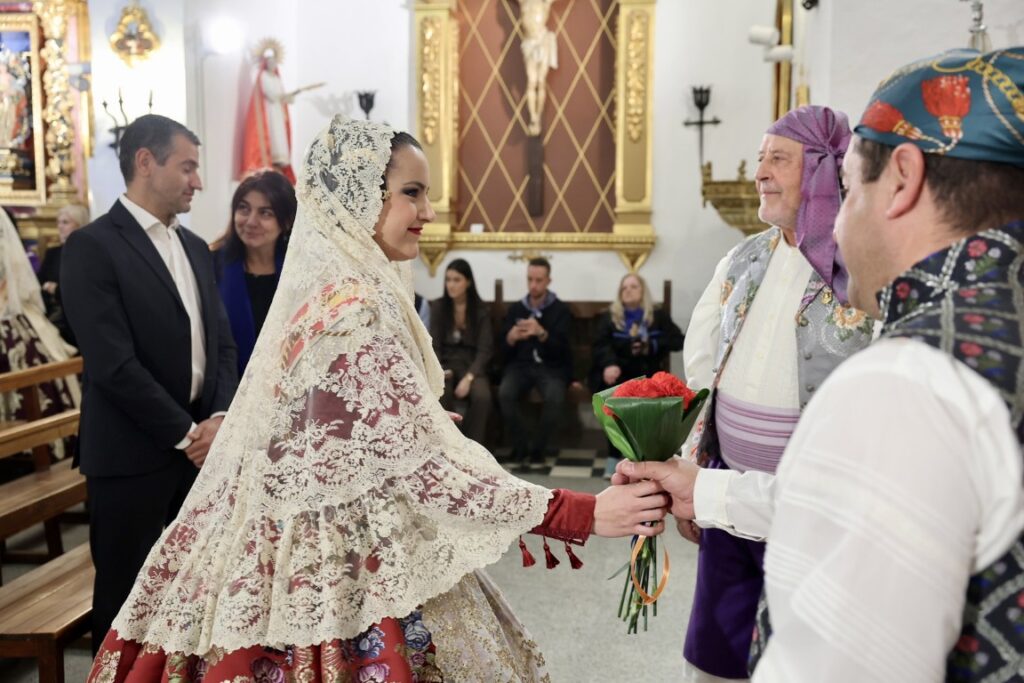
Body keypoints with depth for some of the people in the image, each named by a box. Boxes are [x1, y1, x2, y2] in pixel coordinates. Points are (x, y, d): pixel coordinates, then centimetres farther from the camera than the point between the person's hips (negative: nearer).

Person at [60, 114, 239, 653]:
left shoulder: (195, 248, 13)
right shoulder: (93, 246, -10)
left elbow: (222, 343, 11)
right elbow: (113, 364, -18)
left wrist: (220, 418, -5)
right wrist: (184, 433, -13)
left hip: (203, 445, 6)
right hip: (133, 455, -6)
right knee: (127, 597, 8)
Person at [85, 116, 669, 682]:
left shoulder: (324, 290, 4)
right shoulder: (356, 314, -25)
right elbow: (423, 472, -27)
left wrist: (423, 422, 30)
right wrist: (586, 514, -25)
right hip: (345, 571, -9)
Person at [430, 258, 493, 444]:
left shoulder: (481, 310, 0)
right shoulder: (438, 307, 3)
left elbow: (485, 349, -6)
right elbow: (434, 346, 2)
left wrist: (468, 377, -20)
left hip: (471, 365, 0)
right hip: (446, 364, 0)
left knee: (482, 396, -33)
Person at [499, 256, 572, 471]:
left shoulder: (560, 309, 3)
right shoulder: (515, 309, 12)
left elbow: (560, 348, -10)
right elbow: (503, 349, 6)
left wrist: (541, 333, -30)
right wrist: (511, 338, -19)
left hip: (551, 366, -2)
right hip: (521, 364, 2)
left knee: (555, 397, -34)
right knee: (504, 393, -31)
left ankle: (537, 450, -14)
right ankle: (522, 447, -15)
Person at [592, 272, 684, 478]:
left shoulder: (658, 316, 16)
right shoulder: (609, 317, 14)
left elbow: (678, 340, 3)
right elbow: (600, 344, -3)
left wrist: (651, 345, -13)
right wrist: (609, 364, -25)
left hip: (646, 373, 0)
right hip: (618, 371, 0)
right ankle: (615, 455, -25)